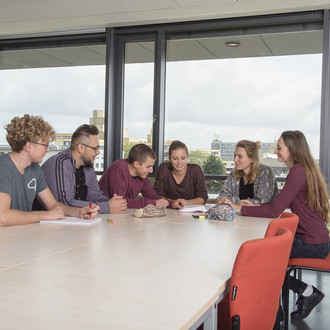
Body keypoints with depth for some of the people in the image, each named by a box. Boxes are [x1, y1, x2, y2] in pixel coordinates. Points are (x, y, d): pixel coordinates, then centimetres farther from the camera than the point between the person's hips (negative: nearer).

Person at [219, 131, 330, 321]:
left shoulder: (298, 171, -18)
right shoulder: (304, 169, 13)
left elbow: (275, 210, -20)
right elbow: (282, 204, 15)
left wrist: (240, 209, -15)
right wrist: (254, 205, 6)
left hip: (312, 244, -10)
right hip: (314, 238, 10)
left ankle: (307, 292, 2)